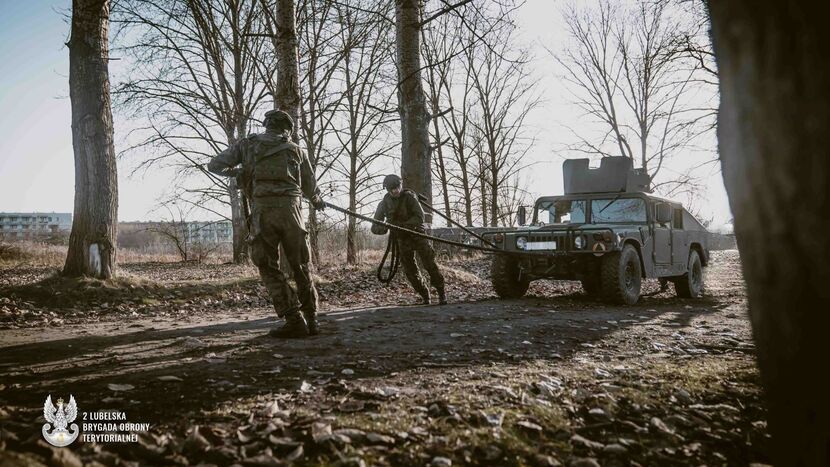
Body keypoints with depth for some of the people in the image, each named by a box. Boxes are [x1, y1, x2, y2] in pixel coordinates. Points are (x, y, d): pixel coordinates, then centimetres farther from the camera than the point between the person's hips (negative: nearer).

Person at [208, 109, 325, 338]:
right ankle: (311, 319, 15)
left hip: (262, 211, -1)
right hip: (290, 209, 1)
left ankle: (294, 320, -2)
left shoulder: (247, 144, 14)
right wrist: (318, 201, 43)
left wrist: (237, 171, 32)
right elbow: (310, 188, 21)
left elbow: (215, 166, 15)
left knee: (269, 269, 6)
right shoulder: (296, 150, 16)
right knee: (300, 266, 14)